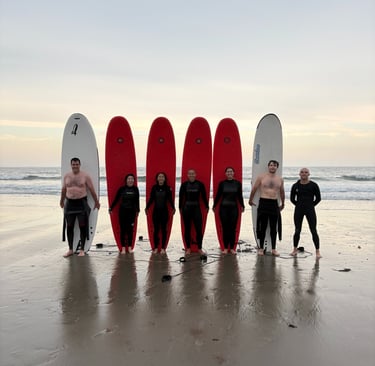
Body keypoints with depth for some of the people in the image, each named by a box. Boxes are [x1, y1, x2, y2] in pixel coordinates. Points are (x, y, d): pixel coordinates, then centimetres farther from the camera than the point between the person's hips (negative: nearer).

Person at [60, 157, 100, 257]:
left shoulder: (85, 176, -2)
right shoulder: (66, 176, 7)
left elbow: (92, 190, 2)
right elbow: (63, 190, 18)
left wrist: (96, 202, 5)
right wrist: (62, 201, 27)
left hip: (81, 203, -3)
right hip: (69, 203, 3)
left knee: (82, 226, 0)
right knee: (69, 227, 6)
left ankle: (82, 249, 10)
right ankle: (70, 249, 18)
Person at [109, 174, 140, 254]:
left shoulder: (135, 189, 0)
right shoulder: (122, 189, -3)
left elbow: (137, 201, 9)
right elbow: (116, 199, 3)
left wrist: (137, 210, 14)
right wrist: (111, 208, 3)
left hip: (132, 211, 1)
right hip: (122, 211, -1)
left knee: (130, 229, 4)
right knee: (123, 229, 3)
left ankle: (129, 247, 14)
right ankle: (123, 247, 9)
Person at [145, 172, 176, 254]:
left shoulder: (167, 188, -3)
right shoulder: (154, 187, 0)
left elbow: (170, 199, -2)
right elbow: (151, 199, 4)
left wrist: (173, 208, -14)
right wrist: (147, 207, -2)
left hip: (164, 211, -1)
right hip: (156, 211, 1)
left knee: (163, 229, 5)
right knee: (156, 229, 5)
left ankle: (163, 248, 14)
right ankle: (156, 247, 14)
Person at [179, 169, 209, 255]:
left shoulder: (200, 184, 1)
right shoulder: (184, 184, 0)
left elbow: (204, 196, 5)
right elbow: (181, 196, 3)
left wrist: (206, 206, 5)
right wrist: (180, 207, 2)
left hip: (196, 208, 0)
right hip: (186, 208, 0)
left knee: (199, 228, -3)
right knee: (187, 229, 7)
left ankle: (199, 248, 8)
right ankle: (188, 248, 16)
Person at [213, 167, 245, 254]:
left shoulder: (238, 183, 2)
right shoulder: (222, 183, 0)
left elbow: (240, 196, 9)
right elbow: (218, 195, 6)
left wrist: (242, 206, 10)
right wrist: (214, 206, 8)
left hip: (234, 208, 1)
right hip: (223, 208, 0)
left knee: (233, 228, 2)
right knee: (225, 228, 3)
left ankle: (232, 248, 12)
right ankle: (225, 248, 12)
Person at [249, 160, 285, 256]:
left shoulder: (280, 179, 11)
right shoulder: (261, 177, 2)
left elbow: (282, 192, 24)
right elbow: (254, 189, 9)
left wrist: (282, 204, 30)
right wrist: (250, 200, 14)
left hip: (274, 204, 3)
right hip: (263, 202, -3)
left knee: (274, 228, 5)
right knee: (262, 227, 1)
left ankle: (273, 249, 14)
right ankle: (261, 248, 11)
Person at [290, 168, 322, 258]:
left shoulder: (313, 185, -1)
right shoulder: (295, 186, 4)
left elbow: (318, 198, 4)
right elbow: (292, 199, 13)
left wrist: (311, 205, 2)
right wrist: (299, 205, 7)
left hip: (310, 210, -2)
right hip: (298, 210, 2)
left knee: (313, 231, -4)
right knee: (297, 231, 8)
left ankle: (318, 251, 3)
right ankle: (295, 249, 23)